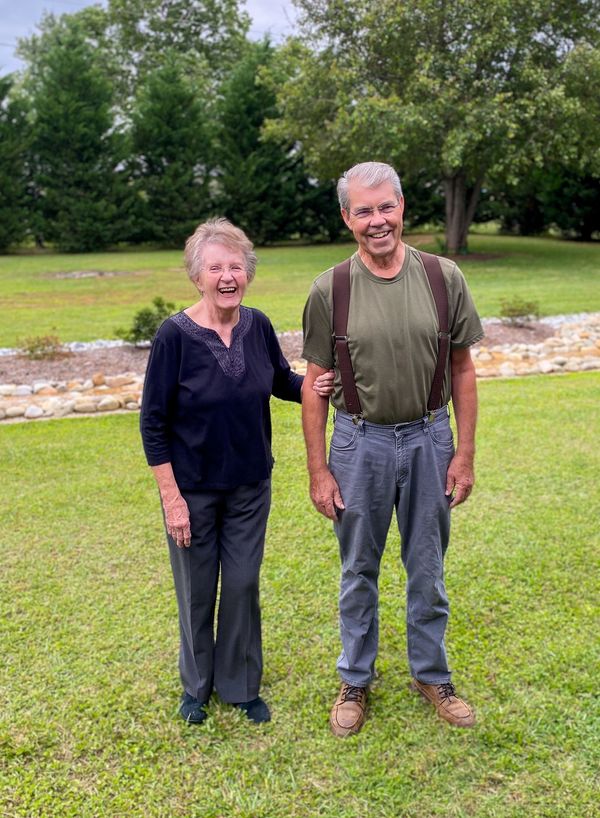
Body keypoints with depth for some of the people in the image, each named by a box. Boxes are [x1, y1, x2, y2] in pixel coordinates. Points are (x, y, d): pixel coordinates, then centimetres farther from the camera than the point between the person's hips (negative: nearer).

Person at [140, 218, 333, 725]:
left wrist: (314, 387, -11)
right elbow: (153, 423, -13)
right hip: (193, 488, -3)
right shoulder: (176, 335, -17)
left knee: (243, 584, 13)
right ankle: (196, 685, 37)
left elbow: (281, 380, 12)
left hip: (250, 485, 3)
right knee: (197, 590, 13)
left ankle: (241, 685, 34)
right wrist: (172, 498, -15)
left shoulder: (258, 326, -6)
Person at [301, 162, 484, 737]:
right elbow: (315, 385, -3)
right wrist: (318, 471, -4)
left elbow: (462, 371, 2)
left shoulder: (444, 278, -4)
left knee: (427, 570, 15)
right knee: (358, 571, 14)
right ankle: (355, 682, 33)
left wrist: (464, 454, -1)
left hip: (429, 439, 1)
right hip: (360, 443, -1)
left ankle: (432, 675, 36)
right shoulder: (329, 291, -7)